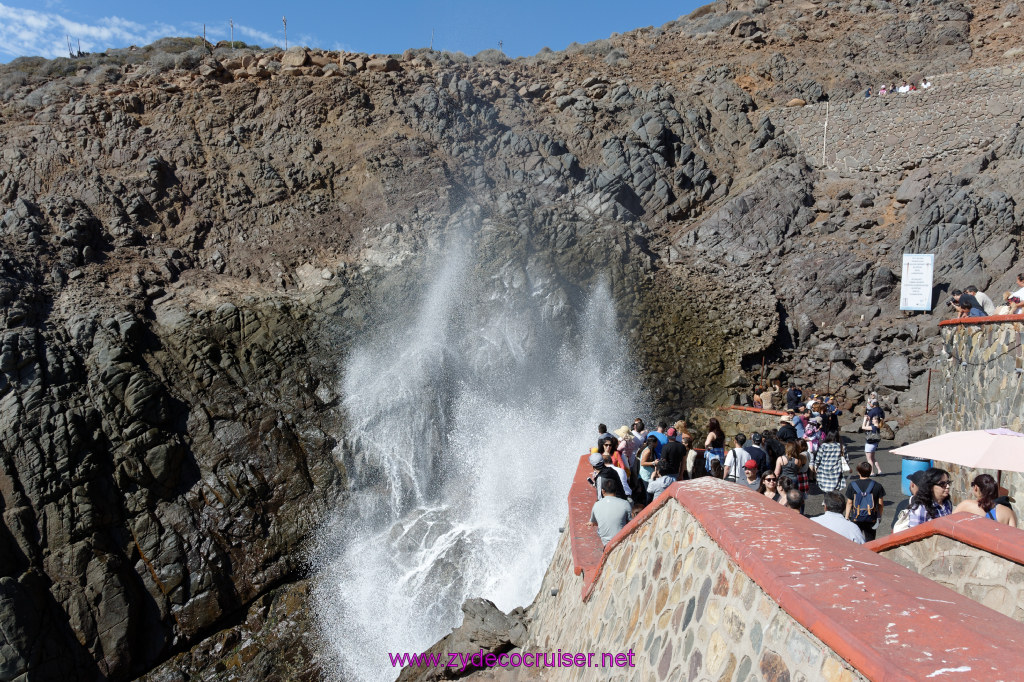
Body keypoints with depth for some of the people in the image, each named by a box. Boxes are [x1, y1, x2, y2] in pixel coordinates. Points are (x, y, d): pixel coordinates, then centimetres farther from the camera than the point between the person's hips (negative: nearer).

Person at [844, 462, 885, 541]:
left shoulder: (851, 485, -5)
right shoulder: (877, 486, -4)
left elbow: (849, 503, -2)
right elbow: (881, 504, 0)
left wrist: (847, 517, 6)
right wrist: (879, 516, 14)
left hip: (856, 518, 0)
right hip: (871, 518, 0)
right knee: (870, 541, 10)